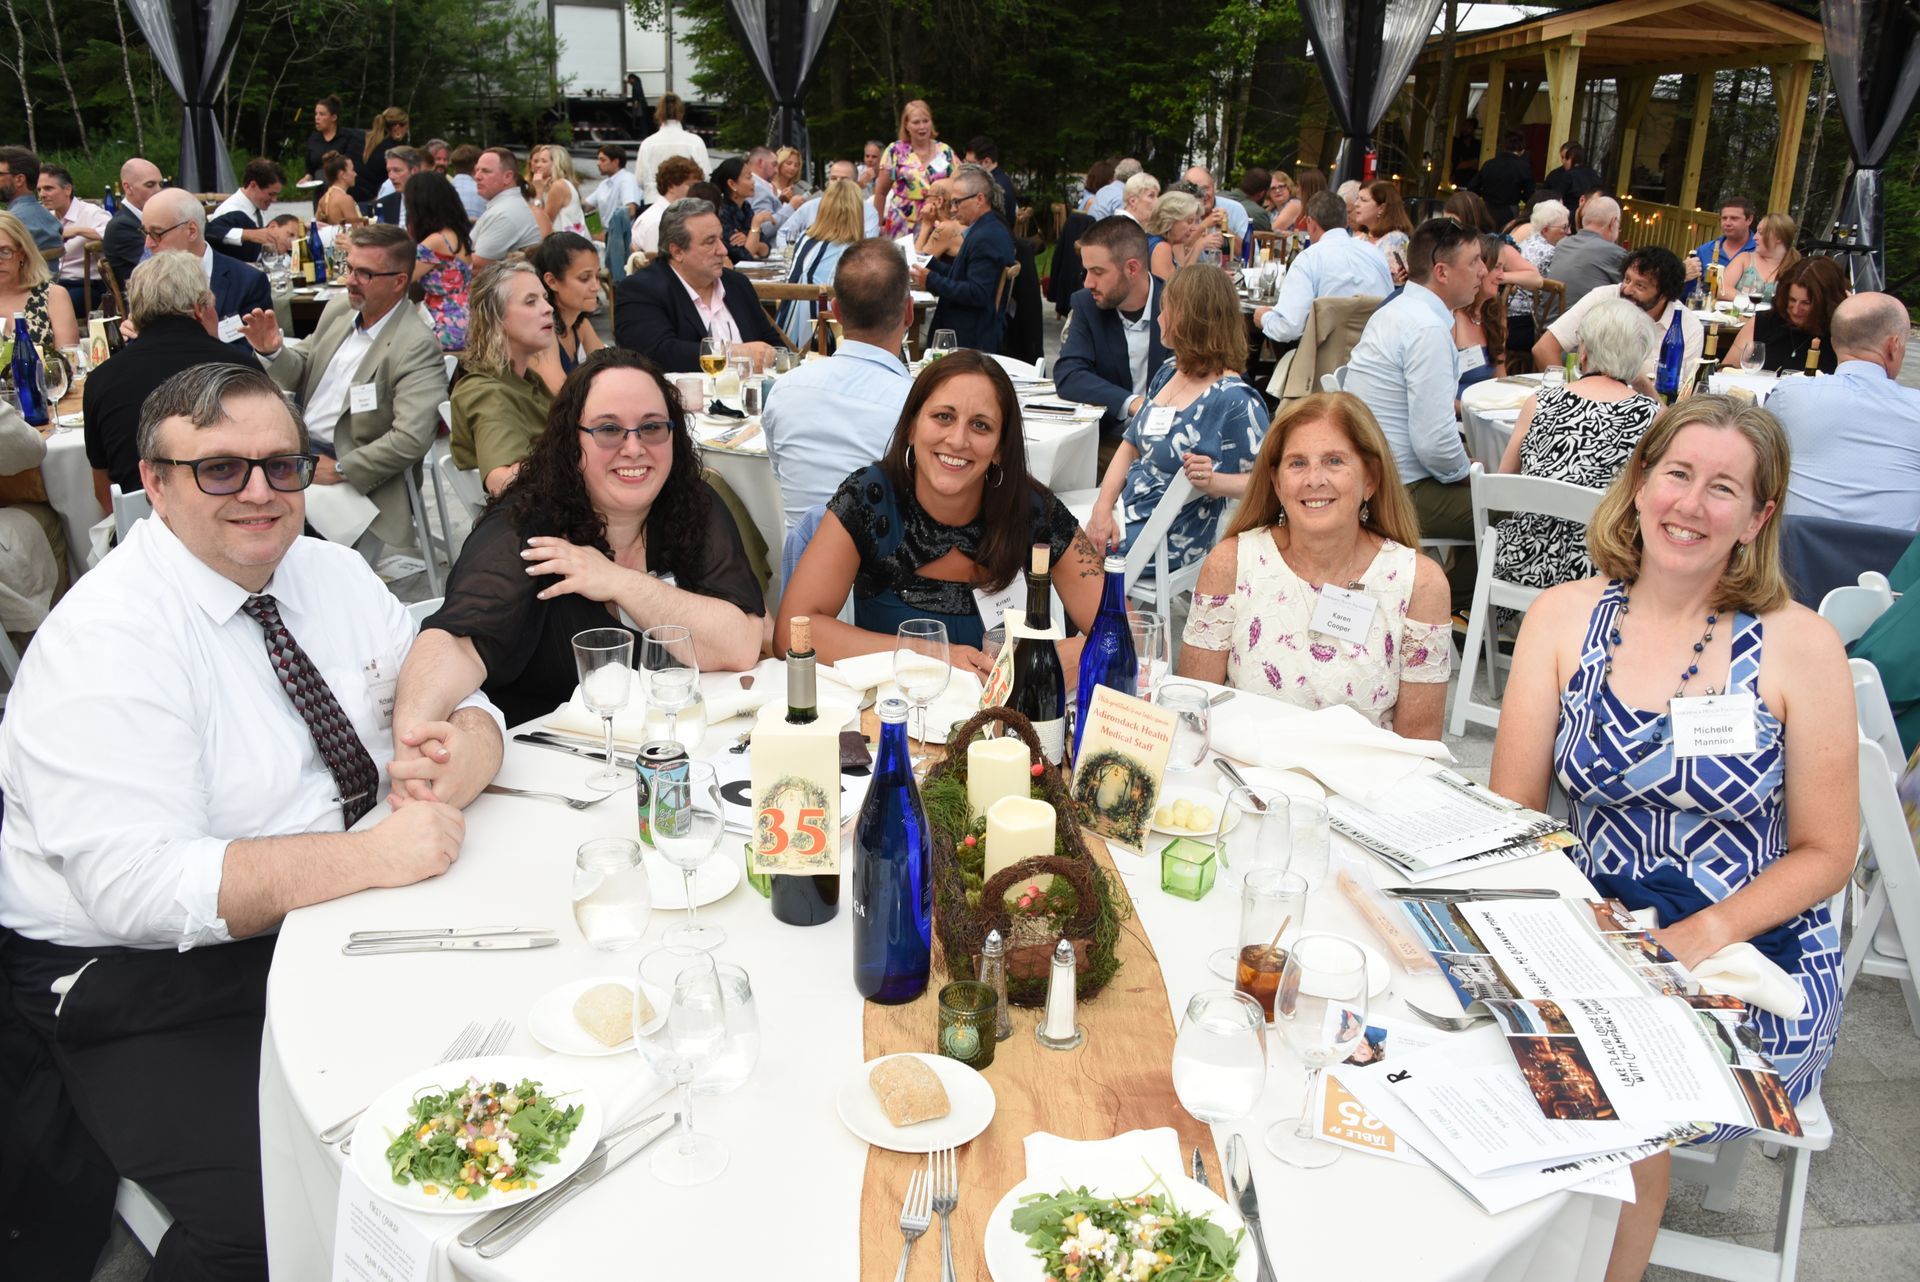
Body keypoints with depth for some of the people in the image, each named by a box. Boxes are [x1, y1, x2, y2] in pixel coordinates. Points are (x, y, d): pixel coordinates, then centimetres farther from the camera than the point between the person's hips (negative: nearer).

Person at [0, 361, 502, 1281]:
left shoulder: (333, 576, 6)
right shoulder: (101, 644, -15)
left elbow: (461, 711, 6)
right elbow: (138, 887, -24)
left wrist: (445, 766, -19)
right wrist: (375, 854, -31)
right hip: (140, 984, -6)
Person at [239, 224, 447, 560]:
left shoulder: (417, 346, -16)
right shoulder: (340, 307, 8)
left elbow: (411, 439, -24)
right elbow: (301, 375, 19)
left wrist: (339, 469, -19)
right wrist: (272, 352, -4)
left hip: (357, 478, -8)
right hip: (295, 446, 8)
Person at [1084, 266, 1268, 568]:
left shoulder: (1234, 401, -16)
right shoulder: (1168, 373, 10)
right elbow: (1131, 446, 12)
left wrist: (1214, 481, -34)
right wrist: (1103, 507, -4)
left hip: (1171, 539, -8)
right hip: (1122, 511, 8)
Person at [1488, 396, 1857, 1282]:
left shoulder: (1798, 645, -5)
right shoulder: (1563, 618, 1)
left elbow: (1825, 852, -1)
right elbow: (1509, 813, 0)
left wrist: (1704, 936, -16)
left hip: (1755, 957, -2)